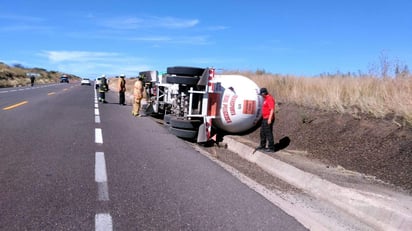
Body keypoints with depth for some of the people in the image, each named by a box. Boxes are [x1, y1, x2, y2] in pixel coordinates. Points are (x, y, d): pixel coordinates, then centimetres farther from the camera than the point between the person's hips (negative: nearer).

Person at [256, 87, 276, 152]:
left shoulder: (270, 99, -17)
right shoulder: (266, 98, 15)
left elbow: (272, 109, -24)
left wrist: (270, 119, -28)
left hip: (268, 119, -11)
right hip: (265, 119, 11)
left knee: (269, 133, -4)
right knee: (262, 132, 17)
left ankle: (271, 148, 4)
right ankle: (262, 146, 28)